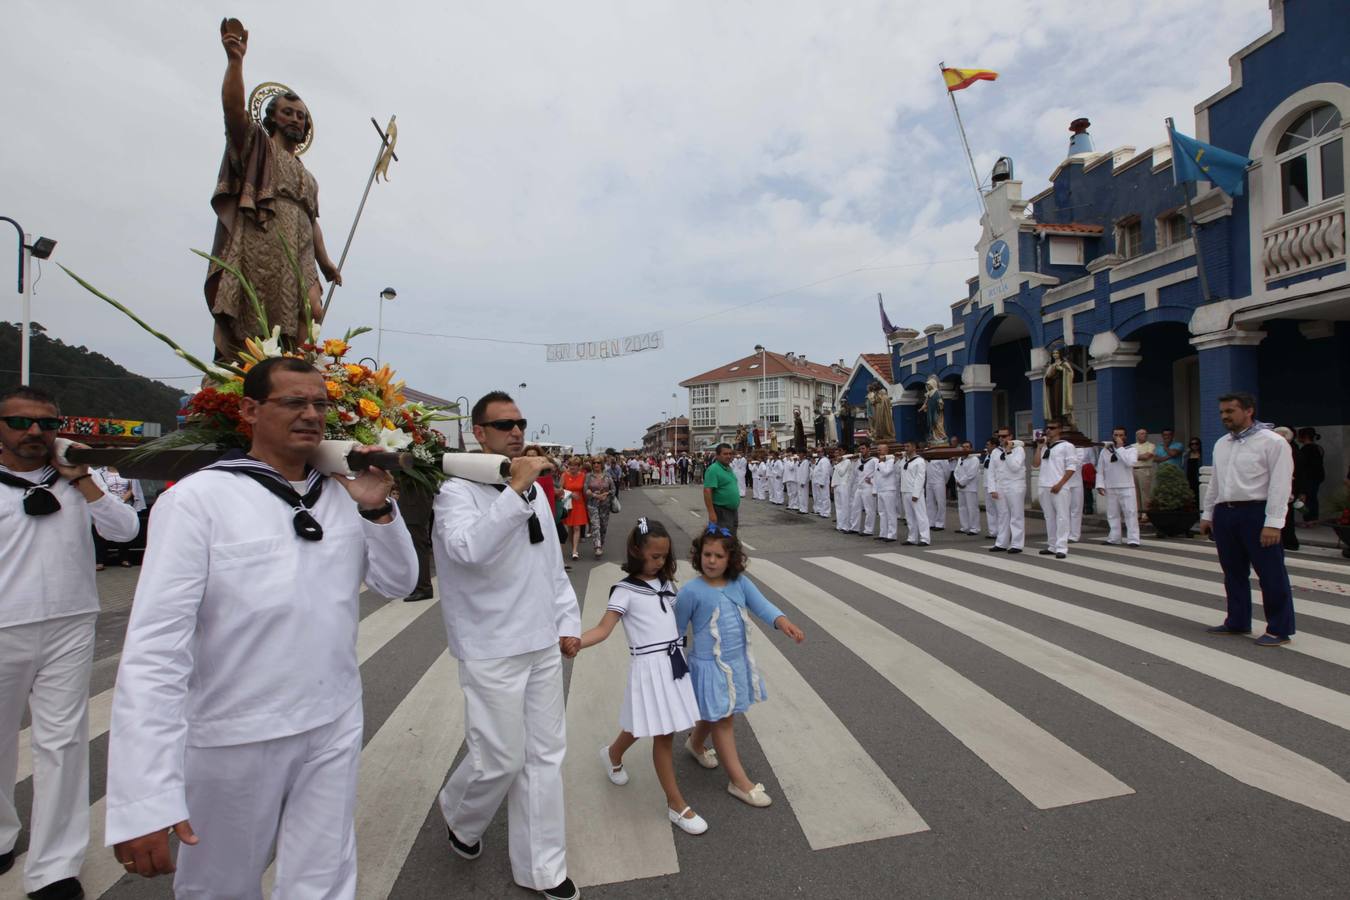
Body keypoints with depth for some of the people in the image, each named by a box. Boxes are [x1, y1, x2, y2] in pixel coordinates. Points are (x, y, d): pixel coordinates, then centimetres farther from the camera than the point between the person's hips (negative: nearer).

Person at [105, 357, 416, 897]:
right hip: (234, 737, -2)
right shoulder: (199, 498, -14)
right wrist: (143, 799, -21)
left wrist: (379, 510, -13)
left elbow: (398, 584, 4)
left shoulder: (344, 497, -1)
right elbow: (156, 645, -18)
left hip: (336, 729, 3)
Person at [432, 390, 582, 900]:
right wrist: (515, 490, -34)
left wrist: (568, 621, 12)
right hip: (492, 651, -6)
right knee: (501, 759, 5)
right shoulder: (458, 491, -11)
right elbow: (470, 548, -32)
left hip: (543, 645, 6)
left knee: (545, 756, 13)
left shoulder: (534, 488, 10)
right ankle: (459, 816, 40)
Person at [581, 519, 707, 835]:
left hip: (674, 661, 7)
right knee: (663, 735, 3)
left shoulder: (666, 583, 8)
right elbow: (603, 629, -18)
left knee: (646, 726, 21)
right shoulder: (625, 591, -12)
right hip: (649, 666, -6)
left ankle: (612, 754, 51)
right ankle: (676, 804, 21)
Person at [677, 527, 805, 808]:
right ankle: (738, 780, 20)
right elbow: (676, 631, -8)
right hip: (710, 665, -5)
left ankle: (696, 743, 52)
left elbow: (762, 606, -20)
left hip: (739, 661, 5)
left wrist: (784, 622, -39)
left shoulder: (740, 583, -7)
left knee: (716, 714, 24)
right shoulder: (691, 591, -19)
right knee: (722, 719, 5)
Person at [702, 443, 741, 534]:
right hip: (721, 512, -9)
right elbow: (707, 491, -22)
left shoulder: (729, 468, 12)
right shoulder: (713, 469, -16)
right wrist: (711, 513, -27)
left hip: (733, 510, 9)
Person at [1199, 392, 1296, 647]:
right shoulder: (1221, 444, 13)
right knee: (1233, 573, 14)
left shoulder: (1272, 442, -7)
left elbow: (1280, 484, -12)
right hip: (1224, 513, 7)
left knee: (1271, 574, 1)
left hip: (1256, 513, -6)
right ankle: (1237, 622, 25)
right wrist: (1207, 514, 17)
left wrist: (1273, 523, -17)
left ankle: (1279, 629, 13)